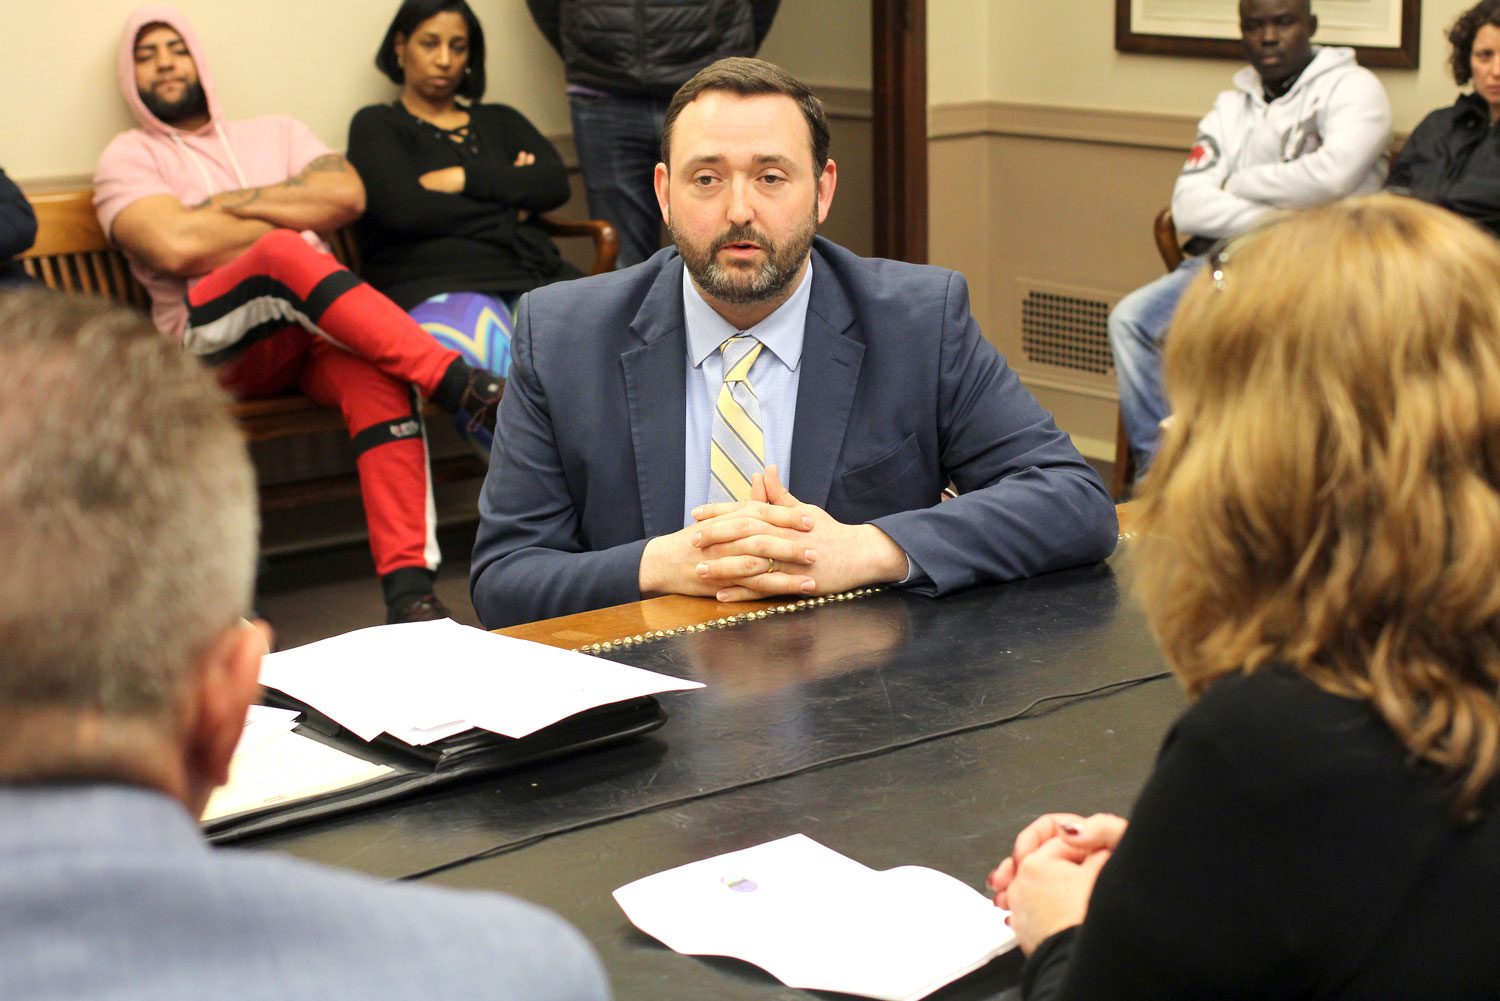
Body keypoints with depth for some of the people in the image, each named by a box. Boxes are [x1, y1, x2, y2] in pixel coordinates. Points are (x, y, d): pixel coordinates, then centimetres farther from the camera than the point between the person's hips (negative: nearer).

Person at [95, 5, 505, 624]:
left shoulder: (275, 133, 27)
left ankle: (408, 589, -44)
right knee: (282, 252, -36)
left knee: (380, 375, -33)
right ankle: (461, 386, -42)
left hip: (311, 327, 3)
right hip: (213, 341, -3)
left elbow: (346, 195, 6)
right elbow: (177, 248, -6)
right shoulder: (130, 157, 15)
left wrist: (232, 204, 2)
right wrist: (295, 220, 2)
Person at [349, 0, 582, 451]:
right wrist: (508, 206, 10)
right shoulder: (377, 126, 20)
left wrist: (462, 179, 4)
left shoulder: (499, 122, 33)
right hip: (434, 289, -4)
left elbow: (555, 182, 13)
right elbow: (404, 210, 0)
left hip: (529, 278, 4)